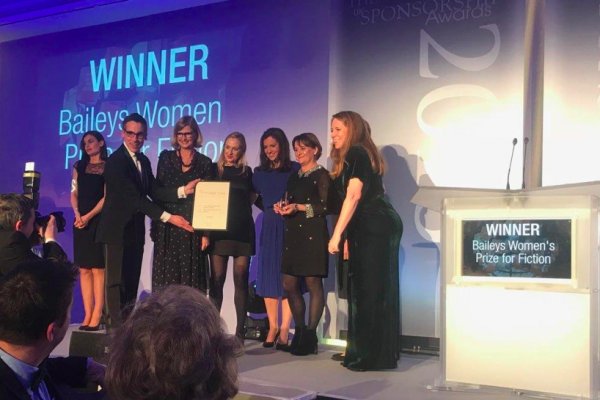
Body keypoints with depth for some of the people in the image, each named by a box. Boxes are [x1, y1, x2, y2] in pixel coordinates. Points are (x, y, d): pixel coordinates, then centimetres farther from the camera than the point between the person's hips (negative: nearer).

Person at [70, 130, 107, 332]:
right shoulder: (79, 166, 16)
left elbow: (107, 196, -6)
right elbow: (74, 193, 11)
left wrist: (89, 216, -13)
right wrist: (77, 214, -7)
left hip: (100, 221, -5)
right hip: (81, 221, 5)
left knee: (98, 269, -6)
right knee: (84, 269, 2)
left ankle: (96, 316, -6)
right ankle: (87, 315, 4)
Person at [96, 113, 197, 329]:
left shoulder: (143, 161, 13)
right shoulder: (115, 161, -14)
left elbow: (154, 191, 5)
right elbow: (134, 197, -21)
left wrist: (183, 190, -10)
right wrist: (168, 217, -23)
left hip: (135, 230, 8)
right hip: (117, 229, -8)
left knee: (131, 280, 9)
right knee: (116, 280, -5)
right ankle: (115, 326, -1)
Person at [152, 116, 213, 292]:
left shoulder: (204, 163, 5)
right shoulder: (166, 158, 9)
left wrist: (206, 233, -4)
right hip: (167, 228, 1)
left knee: (190, 277, -1)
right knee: (166, 277, 0)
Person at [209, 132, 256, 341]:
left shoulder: (246, 172, 13)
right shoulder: (214, 169, 8)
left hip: (242, 230, 1)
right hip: (219, 229, -1)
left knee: (241, 279, 0)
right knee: (217, 279, -4)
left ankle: (240, 329, 4)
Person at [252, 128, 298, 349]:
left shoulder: (295, 169, -2)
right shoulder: (259, 172, 11)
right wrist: (272, 209, -5)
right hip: (268, 227, 4)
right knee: (268, 276, 4)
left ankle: (284, 330, 0)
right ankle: (273, 327, 12)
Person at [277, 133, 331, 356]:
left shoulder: (321, 175, -2)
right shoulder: (294, 177, 19)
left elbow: (326, 206, -11)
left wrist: (299, 207, -17)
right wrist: (283, 207, 2)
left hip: (313, 234, -7)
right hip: (293, 234, 7)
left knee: (313, 284, -3)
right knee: (289, 285, 5)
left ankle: (310, 336, 2)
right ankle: (299, 331, 18)